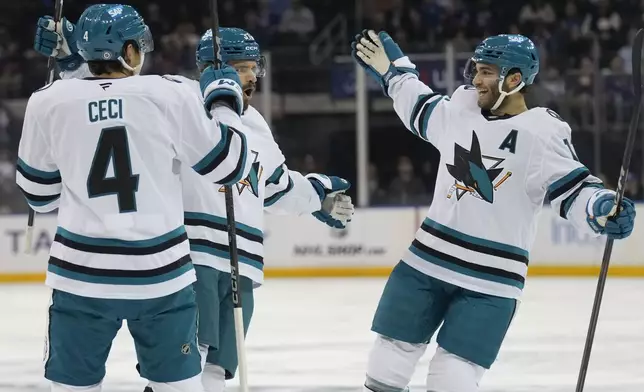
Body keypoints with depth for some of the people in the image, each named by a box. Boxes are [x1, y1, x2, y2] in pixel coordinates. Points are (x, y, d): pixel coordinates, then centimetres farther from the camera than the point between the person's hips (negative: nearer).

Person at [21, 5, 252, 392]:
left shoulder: (49, 102, -2)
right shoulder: (172, 96, -6)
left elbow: (40, 193, 10)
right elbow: (229, 165, 5)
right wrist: (224, 101, 20)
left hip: (82, 273, 0)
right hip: (161, 272, 0)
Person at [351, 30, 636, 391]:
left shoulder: (542, 133, -14)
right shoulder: (460, 108, 3)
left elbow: (573, 191, -18)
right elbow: (420, 109, 26)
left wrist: (604, 208, -37)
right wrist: (393, 70, 29)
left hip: (491, 279, -5)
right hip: (428, 259, 5)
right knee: (392, 352, 9)